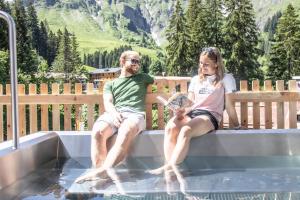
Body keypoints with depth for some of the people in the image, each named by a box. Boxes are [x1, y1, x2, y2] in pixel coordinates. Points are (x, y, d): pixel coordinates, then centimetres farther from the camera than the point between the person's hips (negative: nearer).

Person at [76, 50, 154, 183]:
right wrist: (114, 113, -13)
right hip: (114, 114, 2)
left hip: (134, 114, -1)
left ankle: (101, 172, -50)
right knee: (98, 131, -34)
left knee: (125, 133, -39)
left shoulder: (142, 78, 29)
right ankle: (100, 175, -40)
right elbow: (107, 103, 8)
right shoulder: (110, 84, 26)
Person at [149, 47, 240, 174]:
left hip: (210, 116, -4)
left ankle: (168, 168, -37)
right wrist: (182, 111, -4)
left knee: (186, 130, -37)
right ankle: (172, 169, -38)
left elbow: (229, 105, 9)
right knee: (170, 127, -30)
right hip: (192, 113, 5)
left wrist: (237, 126, 11)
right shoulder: (195, 79, 23)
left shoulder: (226, 79, 8)